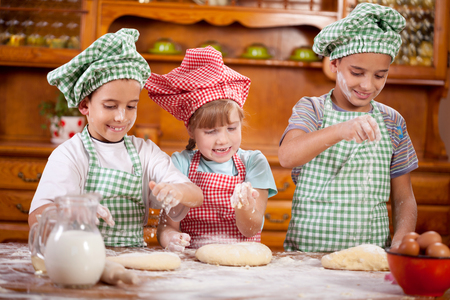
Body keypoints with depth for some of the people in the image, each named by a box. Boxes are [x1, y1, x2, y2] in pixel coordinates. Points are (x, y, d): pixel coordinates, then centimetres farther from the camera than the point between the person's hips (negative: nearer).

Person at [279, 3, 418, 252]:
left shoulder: (392, 122, 10)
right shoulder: (311, 110, 2)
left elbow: (403, 198, 13)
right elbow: (287, 156, -19)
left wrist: (401, 243, -6)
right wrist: (340, 131, -34)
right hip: (307, 248, -3)